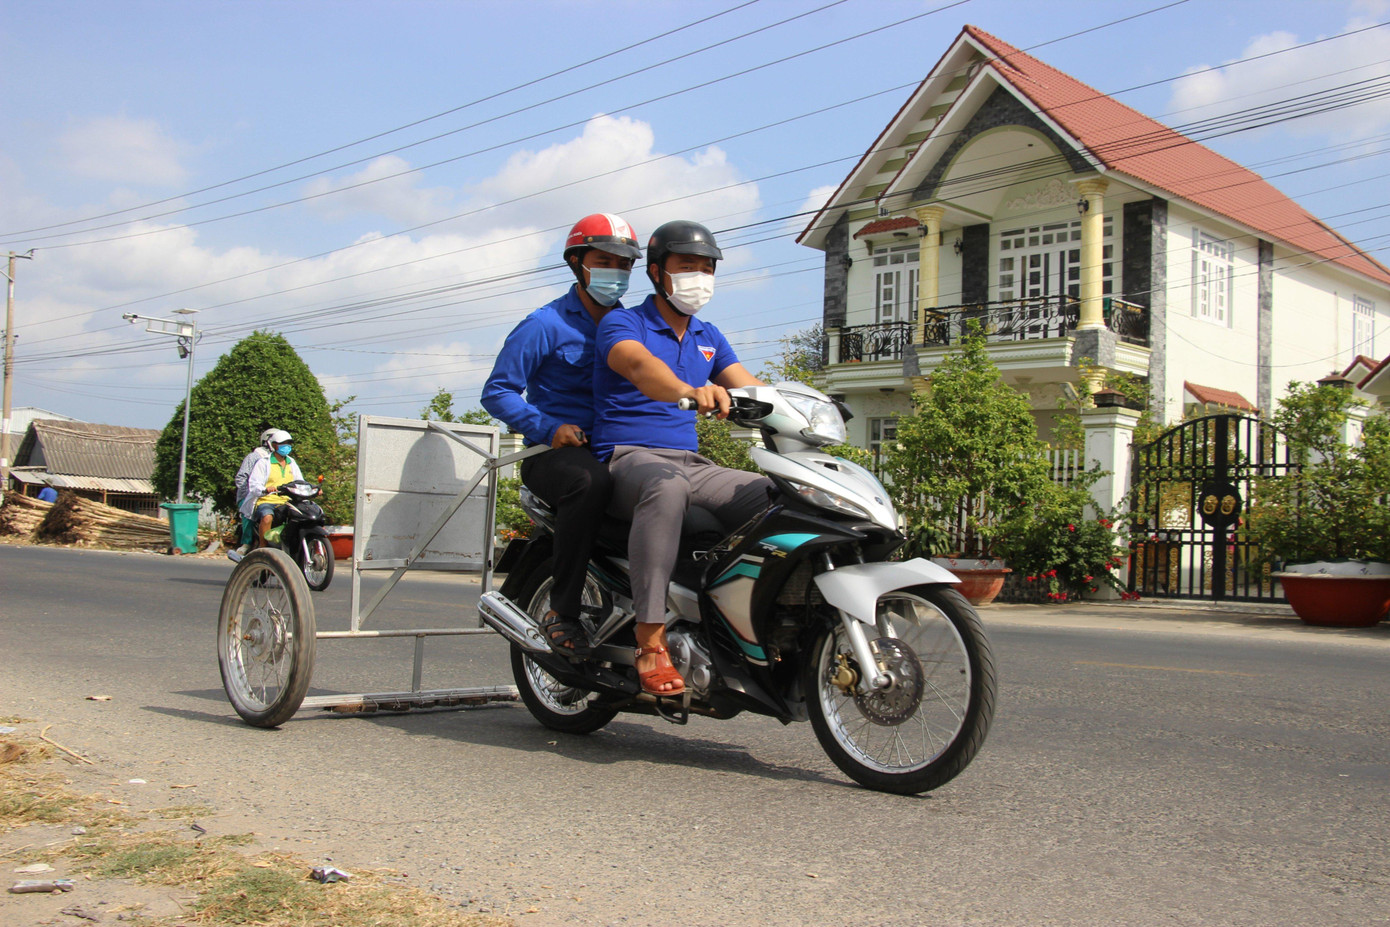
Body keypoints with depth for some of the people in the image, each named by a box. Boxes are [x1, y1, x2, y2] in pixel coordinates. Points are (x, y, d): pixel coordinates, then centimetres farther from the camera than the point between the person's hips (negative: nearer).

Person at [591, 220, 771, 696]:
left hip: (691, 463, 7)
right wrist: (690, 390, -47)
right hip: (628, 458, -7)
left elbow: (750, 389, 12)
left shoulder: (708, 336, 21)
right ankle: (650, 640, -42)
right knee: (667, 485, -42)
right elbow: (640, 366, -25)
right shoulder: (622, 324, -1)